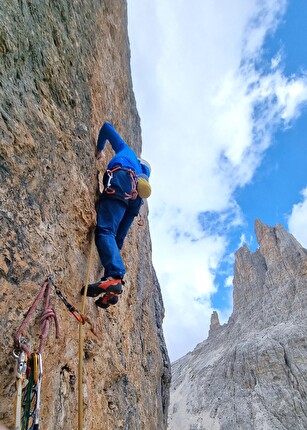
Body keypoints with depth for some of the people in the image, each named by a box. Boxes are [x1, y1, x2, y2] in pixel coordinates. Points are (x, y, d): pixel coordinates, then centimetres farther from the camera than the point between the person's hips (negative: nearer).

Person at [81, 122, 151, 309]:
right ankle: (113, 290, -12)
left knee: (105, 230, -22)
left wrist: (100, 149, 51)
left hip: (121, 181, -5)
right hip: (136, 197, 5)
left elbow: (107, 127, 40)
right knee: (117, 239, 4)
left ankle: (114, 276, -46)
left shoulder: (126, 150, 37)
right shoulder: (145, 171, 42)